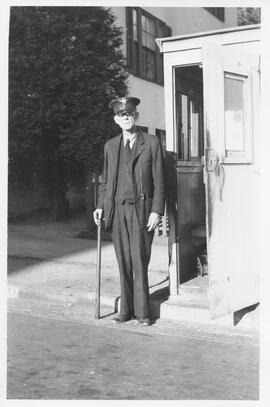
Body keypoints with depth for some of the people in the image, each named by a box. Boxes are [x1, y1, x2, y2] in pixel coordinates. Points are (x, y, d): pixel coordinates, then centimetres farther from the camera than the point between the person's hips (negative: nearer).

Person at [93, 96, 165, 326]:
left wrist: (157, 211, -7)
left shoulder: (152, 143, 2)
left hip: (141, 209, -3)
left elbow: (159, 181, -1)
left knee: (139, 262, -3)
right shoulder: (110, 146, 13)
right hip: (117, 209, 3)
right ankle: (126, 310, 17)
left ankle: (142, 312, 9)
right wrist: (100, 206, 7)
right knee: (124, 263, 8)